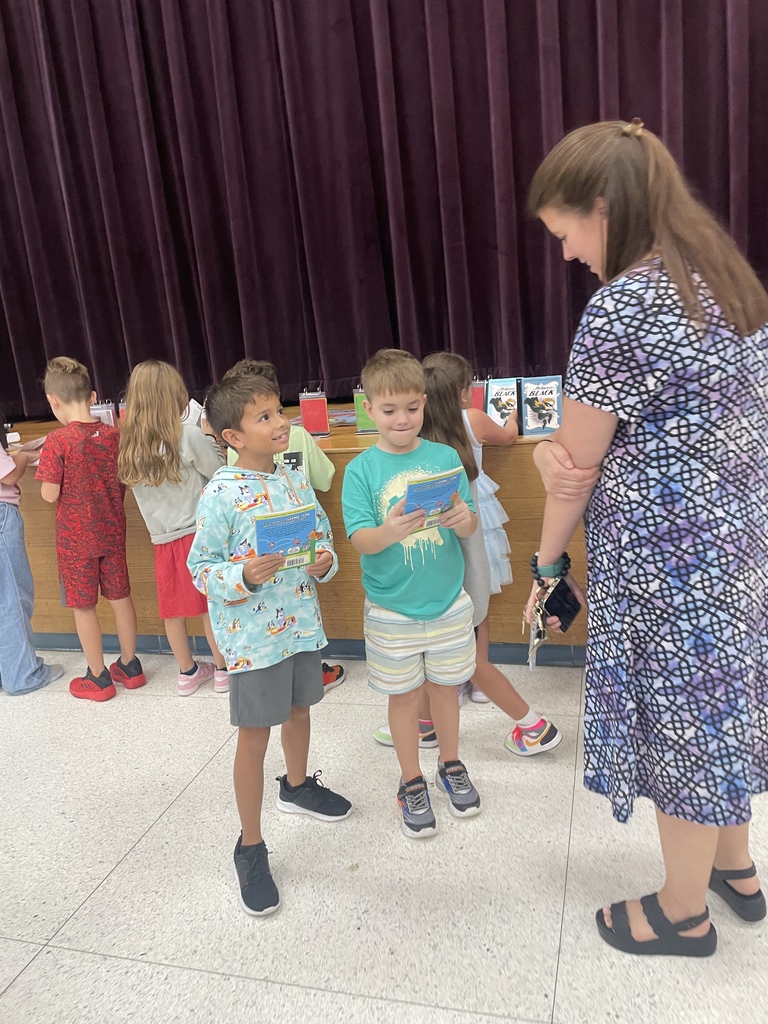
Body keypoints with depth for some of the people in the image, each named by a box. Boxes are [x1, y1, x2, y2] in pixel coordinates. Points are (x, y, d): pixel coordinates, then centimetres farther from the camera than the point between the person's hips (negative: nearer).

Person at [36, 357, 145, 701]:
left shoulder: (58, 441, -18)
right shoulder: (113, 434, -4)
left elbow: (50, 494, -16)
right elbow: (124, 482, 5)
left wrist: (46, 463, 1)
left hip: (76, 537, -4)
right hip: (111, 531, 5)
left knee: (83, 606, 9)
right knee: (120, 596, 16)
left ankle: (99, 678, 20)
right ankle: (130, 666, 29)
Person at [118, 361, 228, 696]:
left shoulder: (130, 444, -1)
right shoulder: (188, 434, -15)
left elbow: (134, 483, 10)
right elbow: (219, 474, -7)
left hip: (163, 538, 4)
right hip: (199, 532, -4)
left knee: (173, 609, 15)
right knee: (212, 605, 9)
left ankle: (187, 672, 29)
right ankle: (223, 670, 22)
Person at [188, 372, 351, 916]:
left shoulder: (296, 479, 2)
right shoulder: (222, 494, -17)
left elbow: (323, 534, 12)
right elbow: (200, 567, -13)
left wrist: (326, 561, -9)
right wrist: (245, 576, -30)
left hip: (302, 622, 6)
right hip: (254, 635, -6)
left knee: (299, 710, 25)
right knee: (254, 736, 5)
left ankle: (298, 785, 53)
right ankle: (251, 849, 22)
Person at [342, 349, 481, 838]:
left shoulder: (445, 458, -4)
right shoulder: (362, 470, -9)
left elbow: (470, 527, -2)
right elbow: (360, 540, -15)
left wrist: (464, 519, -26)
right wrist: (390, 532, -36)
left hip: (447, 600, 2)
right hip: (391, 609, -1)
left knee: (444, 686, 17)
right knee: (405, 695, 12)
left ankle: (451, 766, 40)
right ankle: (412, 782, 32)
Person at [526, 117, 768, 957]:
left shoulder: (621, 306, -22)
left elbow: (579, 464, -15)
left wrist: (547, 559, 2)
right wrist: (560, 449, -9)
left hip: (667, 560, -9)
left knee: (678, 724, 10)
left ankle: (683, 913, 34)